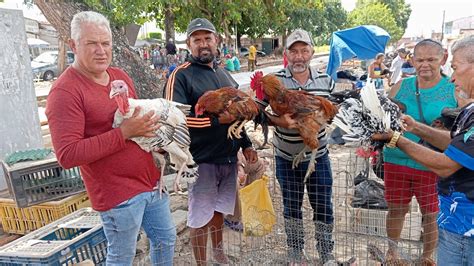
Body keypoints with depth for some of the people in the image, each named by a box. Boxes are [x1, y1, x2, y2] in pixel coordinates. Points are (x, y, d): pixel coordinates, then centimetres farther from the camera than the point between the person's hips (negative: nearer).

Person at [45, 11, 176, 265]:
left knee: (166, 239, 22)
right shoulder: (65, 91, -16)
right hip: (118, 192, -7)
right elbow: (67, 155, -23)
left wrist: (152, 124, 2)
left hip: (152, 180, 8)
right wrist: (124, 132, -25)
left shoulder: (120, 76, 8)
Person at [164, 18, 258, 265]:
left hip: (228, 157, 7)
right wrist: (217, 120, -25)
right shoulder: (181, 76, -10)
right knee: (200, 216, 6)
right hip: (201, 159, -6)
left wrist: (246, 144, 14)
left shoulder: (224, 74, 13)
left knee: (219, 207, 22)